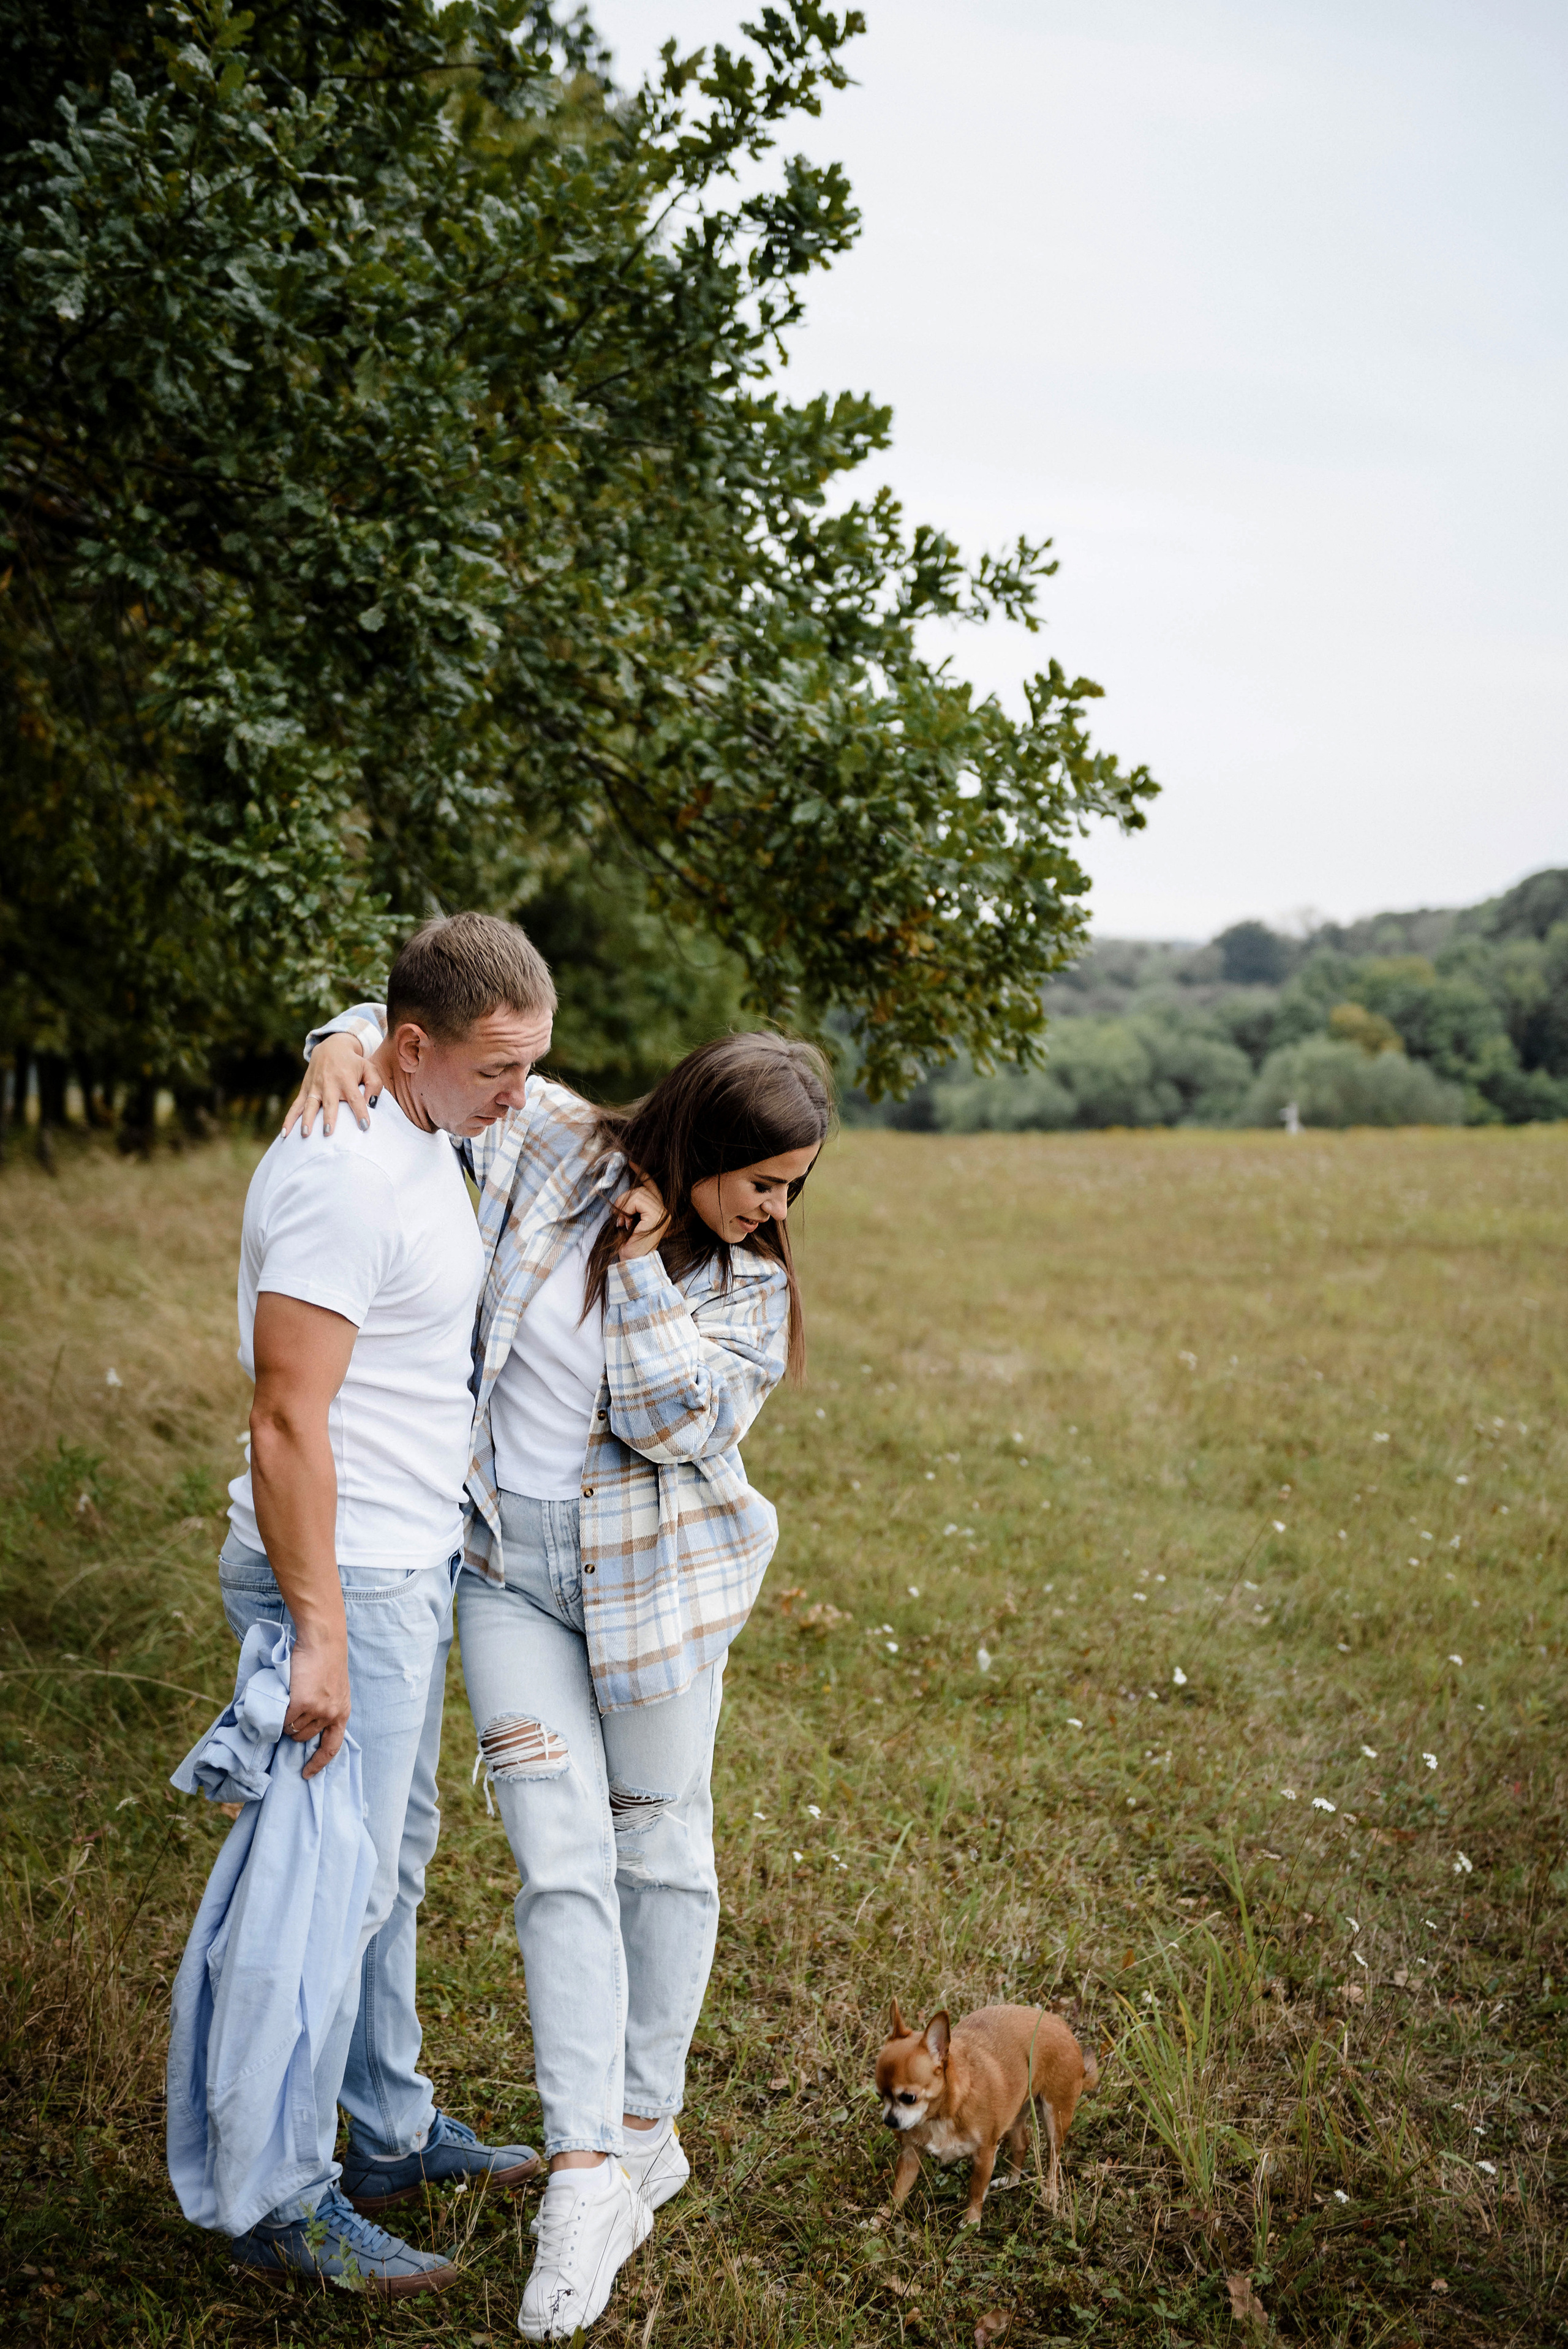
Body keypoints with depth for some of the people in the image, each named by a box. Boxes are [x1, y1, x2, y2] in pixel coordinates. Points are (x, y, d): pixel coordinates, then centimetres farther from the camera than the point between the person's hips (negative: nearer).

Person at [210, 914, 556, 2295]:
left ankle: (392, 2133, 34)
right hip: (346, 1578, -10)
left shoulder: (427, 1140, 9)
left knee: (395, 1858, 19)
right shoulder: (341, 1174, -23)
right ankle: (286, 2206, 12)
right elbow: (288, 1420, -25)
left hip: (415, 1564, 10)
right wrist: (319, 1635, -25)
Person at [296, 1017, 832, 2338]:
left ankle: (646, 2130, 29)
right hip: (508, 1567, 0)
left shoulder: (749, 1280, -4)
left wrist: (647, 1265, -19)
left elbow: (683, 1423, -18)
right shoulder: (550, 1147, -5)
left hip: (654, 1581, 1)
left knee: (660, 1847, 11)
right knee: (561, 1861, -7)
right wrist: (349, 1047, -14)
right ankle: (587, 2181, -4)